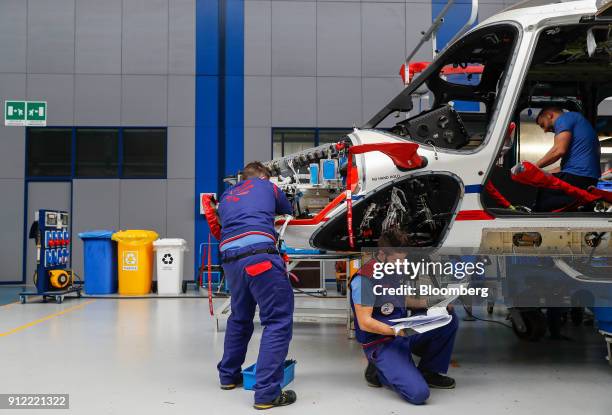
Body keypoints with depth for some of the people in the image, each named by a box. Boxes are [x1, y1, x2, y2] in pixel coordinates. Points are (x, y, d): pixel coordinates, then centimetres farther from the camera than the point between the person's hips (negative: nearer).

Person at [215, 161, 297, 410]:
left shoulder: (226, 196, 31)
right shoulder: (266, 186, 21)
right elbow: (289, 213, 36)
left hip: (229, 258, 6)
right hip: (259, 254, -6)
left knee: (240, 317, 25)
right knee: (278, 321, -4)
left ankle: (228, 375, 35)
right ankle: (267, 392, -10)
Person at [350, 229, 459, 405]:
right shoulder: (365, 280, -20)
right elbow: (364, 323, -23)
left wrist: (427, 302, 6)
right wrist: (397, 331, -32)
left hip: (403, 333, 9)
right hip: (380, 343, -9)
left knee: (449, 319, -2)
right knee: (419, 394, -24)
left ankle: (428, 372, 10)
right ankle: (379, 371, 4)